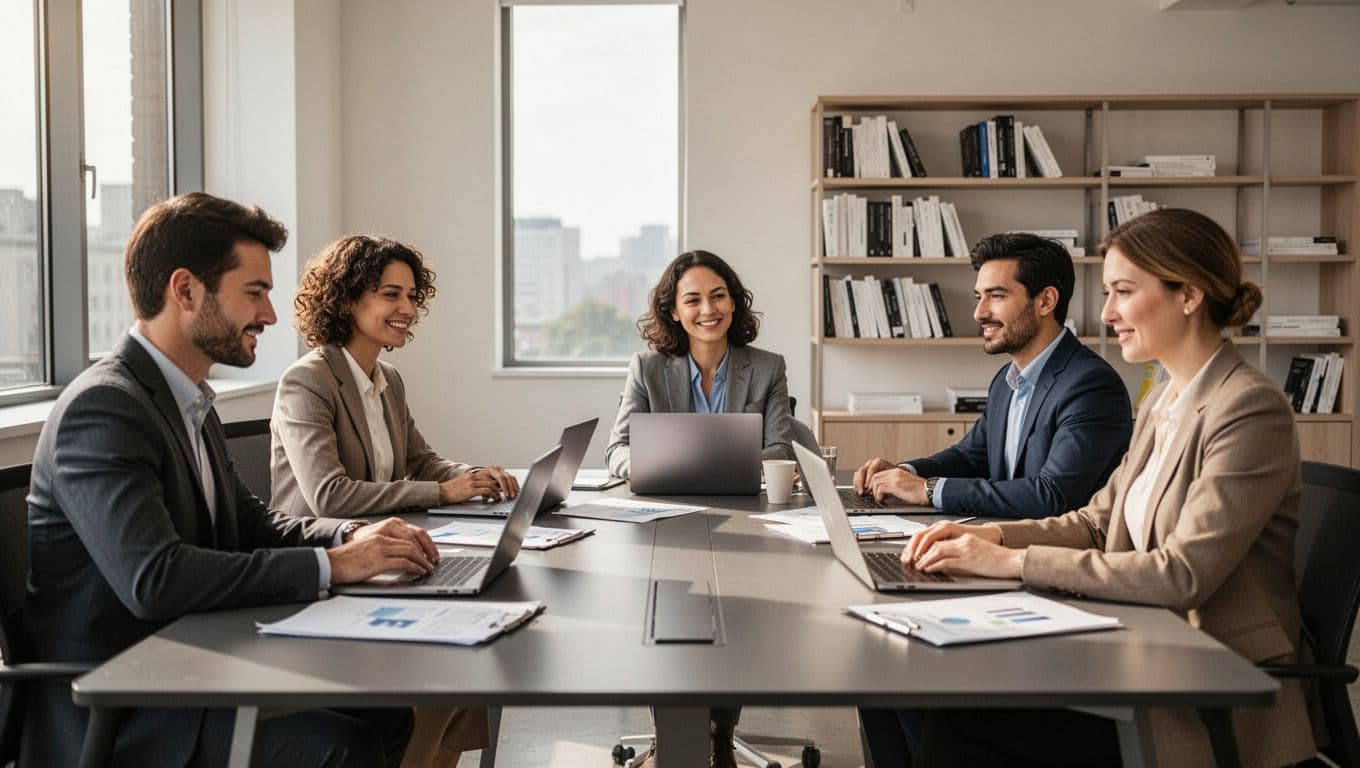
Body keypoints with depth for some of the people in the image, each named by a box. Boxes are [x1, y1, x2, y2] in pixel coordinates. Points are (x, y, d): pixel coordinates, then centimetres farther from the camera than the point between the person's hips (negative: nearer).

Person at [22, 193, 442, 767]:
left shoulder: (191, 403, 12)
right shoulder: (102, 408, -19)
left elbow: (251, 523, 17)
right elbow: (153, 579, -30)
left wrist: (354, 536, -2)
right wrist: (330, 565, -25)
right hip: (113, 714, -9)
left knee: (385, 714, -4)